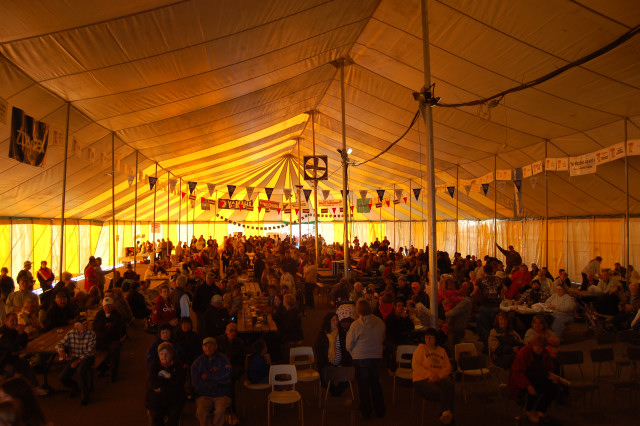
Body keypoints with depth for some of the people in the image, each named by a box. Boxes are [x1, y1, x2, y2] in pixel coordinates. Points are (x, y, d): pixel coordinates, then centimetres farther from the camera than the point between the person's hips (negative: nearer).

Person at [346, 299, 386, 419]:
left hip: (360, 358, -3)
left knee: (363, 385, 12)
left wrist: (354, 355, 11)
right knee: (376, 383, 19)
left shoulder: (355, 325, -16)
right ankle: (380, 410, 28)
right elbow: (382, 339, 9)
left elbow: (349, 345, -8)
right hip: (377, 357, 3)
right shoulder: (380, 322, -7)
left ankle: (366, 411, 21)